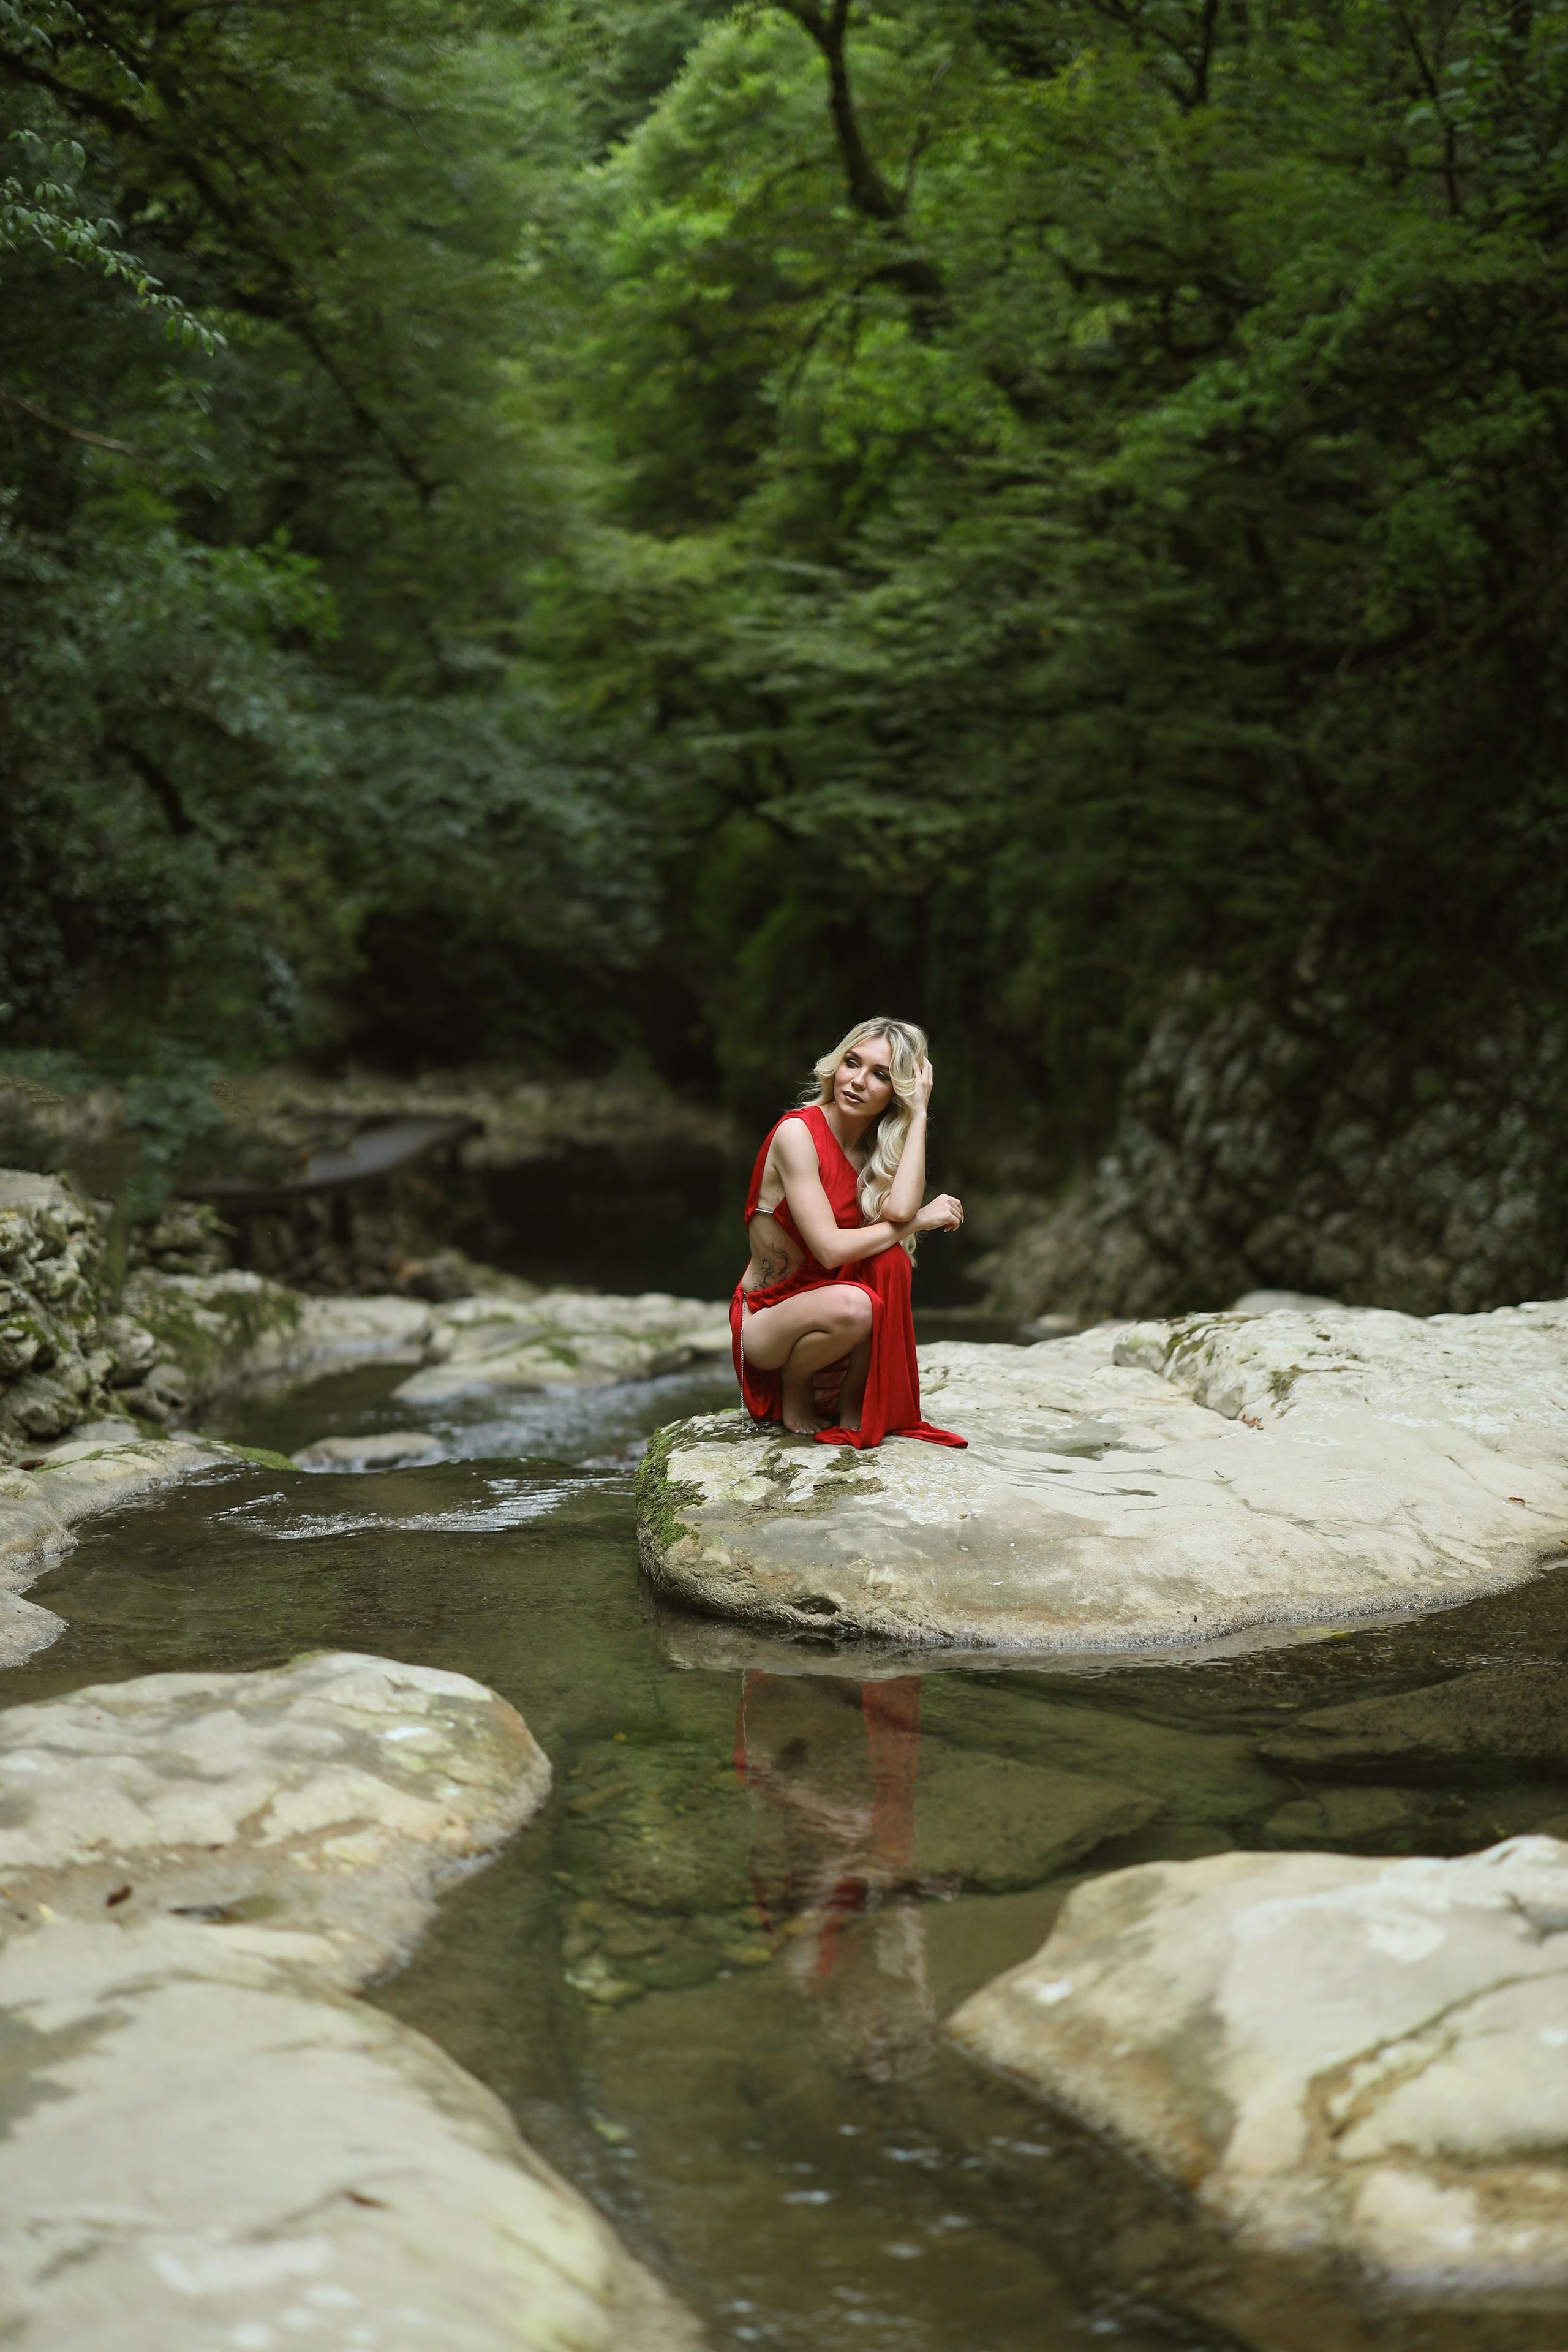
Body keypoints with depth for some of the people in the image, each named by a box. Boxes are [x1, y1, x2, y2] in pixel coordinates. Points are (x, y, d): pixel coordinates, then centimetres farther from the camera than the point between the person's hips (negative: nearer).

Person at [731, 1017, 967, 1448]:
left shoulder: (880, 1149, 2)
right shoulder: (798, 1133, -17)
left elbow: (900, 1208, -22)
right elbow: (830, 1249, -25)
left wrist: (919, 1113, -15)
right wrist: (920, 1220, -19)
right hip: (765, 1322, -5)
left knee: (891, 1257, -26)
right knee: (851, 1305, -37)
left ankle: (853, 1407, -10)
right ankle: (794, 1386, -4)